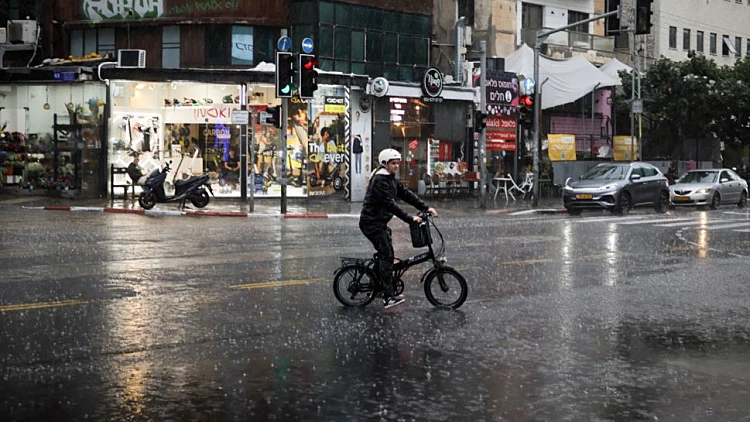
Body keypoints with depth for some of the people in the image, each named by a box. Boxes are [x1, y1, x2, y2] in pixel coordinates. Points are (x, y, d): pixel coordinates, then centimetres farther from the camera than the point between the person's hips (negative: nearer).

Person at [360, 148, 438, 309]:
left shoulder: (391, 179, 12)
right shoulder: (379, 180, -19)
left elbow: (406, 194, 8)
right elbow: (391, 204, -26)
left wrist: (426, 208, -2)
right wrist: (410, 219, -28)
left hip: (380, 222, 10)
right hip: (372, 223, -10)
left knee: (385, 254, 15)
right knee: (387, 255, -14)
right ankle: (389, 297, -16)